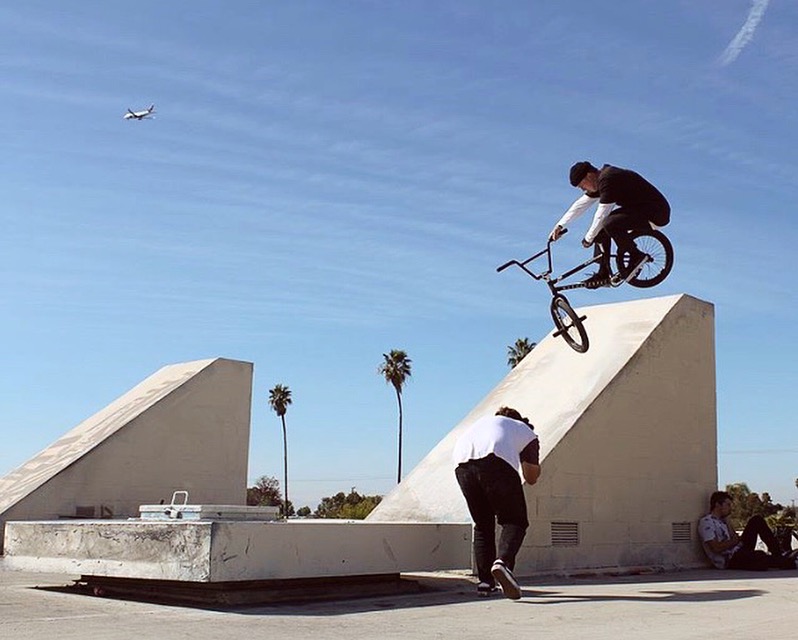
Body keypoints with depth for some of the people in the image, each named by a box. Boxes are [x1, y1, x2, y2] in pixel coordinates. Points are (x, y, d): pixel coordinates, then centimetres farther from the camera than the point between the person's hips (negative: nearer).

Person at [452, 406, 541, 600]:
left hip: (462, 461, 4)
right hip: (496, 460, -4)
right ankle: (502, 562, -21)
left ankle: (485, 581, 13)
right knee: (515, 521, 5)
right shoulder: (527, 432, 32)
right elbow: (531, 478, 35)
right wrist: (524, 457, 54)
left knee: (483, 524, 18)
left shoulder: (485, 420, 42)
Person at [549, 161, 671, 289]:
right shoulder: (600, 180, 9)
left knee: (610, 224, -29)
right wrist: (560, 225, 12)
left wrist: (588, 238, -11)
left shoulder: (608, 180, -22)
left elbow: (601, 214, -21)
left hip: (656, 212, -10)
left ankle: (637, 256, -8)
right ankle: (603, 274, 7)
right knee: (600, 226, 7)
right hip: (639, 209, 10)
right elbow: (581, 204, 14)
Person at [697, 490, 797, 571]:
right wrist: (738, 540, -9)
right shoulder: (706, 522, -9)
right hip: (729, 561, -10)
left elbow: (733, 538, 8)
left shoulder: (721, 521, 19)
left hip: (738, 552, 10)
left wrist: (727, 522, 6)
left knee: (757, 520, 4)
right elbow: (716, 548, -19)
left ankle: (778, 553, -5)